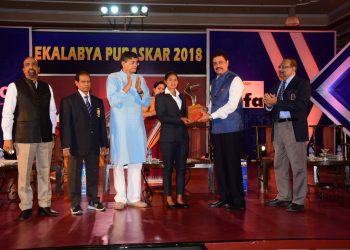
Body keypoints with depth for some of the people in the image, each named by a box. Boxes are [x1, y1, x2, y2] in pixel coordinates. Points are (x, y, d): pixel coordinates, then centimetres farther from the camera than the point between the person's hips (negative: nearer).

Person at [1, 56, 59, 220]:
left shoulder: (47, 87, 9)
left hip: (45, 137, 3)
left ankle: (44, 205, 16)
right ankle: (26, 207, 12)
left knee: (45, 172, 7)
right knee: (24, 174, 1)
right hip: (24, 137, -3)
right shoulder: (15, 86, 0)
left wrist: (52, 133, 9)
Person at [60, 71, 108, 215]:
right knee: (75, 175, 1)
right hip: (76, 145, -4)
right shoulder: (68, 101, 0)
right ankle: (75, 204, 9)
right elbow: (65, 124, -6)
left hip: (94, 145, 4)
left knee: (93, 174, 9)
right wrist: (66, 145, -13)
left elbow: (102, 124, 13)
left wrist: (104, 144, 9)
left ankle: (93, 201, 20)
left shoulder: (98, 102, 14)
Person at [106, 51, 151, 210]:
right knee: (119, 162, -1)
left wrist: (139, 90, -11)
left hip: (137, 126, 4)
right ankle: (120, 198, 6)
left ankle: (134, 197, 13)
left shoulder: (140, 79, 11)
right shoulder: (113, 78, -1)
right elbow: (112, 101, -12)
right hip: (120, 126, -4)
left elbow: (147, 102, 7)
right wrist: (127, 87, -20)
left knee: (136, 162, 6)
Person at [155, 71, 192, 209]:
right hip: (168, 137, -5)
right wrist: (180, 119, -16)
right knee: (168, 168, 0)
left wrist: (187, 119, -1)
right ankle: (169, 198, 7)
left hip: (182, 136, 5)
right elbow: (161, 117, -9)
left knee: (181, 167, 5)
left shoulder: (182, 97, 18)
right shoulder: (160, 97, 1)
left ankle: (180, 197, 11)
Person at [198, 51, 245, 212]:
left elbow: (232, 105, -15)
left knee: (232, 165, -3)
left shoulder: (234, 80, -6)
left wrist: (211, 116, -15)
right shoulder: (214, 82, 16)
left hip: (231, 128, -7)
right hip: (217, 128, 7)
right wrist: (206, 114, 0)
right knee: (219, 164, 10)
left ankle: (238, 201, 7)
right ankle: (224, 198, 22)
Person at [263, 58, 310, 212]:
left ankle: (298, 201, 3)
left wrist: (277, 102, -16)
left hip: (294, 129, -7)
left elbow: (300, 105, -17)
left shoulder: (302, 84, -2)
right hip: (278, 128, 7)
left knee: (298, 165, -3)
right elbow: (273, 109, 15)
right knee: (280, 164, 12)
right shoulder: (278, 86, 18)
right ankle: (283, 196, 24)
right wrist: (269, 104, -7)